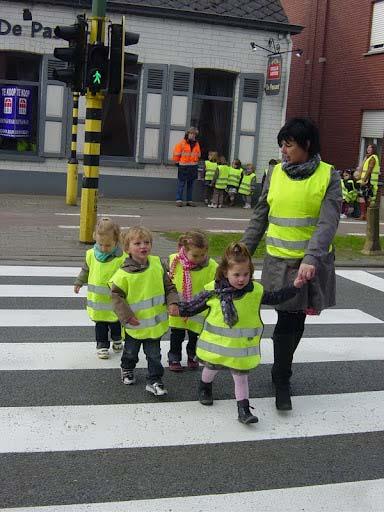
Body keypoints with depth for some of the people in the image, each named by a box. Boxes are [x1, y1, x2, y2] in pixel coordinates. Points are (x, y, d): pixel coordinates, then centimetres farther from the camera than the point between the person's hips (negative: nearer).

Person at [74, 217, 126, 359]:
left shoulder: (122, 259, -20)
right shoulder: (91, 254, -6)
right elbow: (85, 270, 12)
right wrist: (79, 282, 19)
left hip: (114, 301, -2)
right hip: (97, 299, 2)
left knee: (116, 323, 18)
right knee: (100, 324, 10)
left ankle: (117, 339, 42)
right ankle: (102, 345, 23)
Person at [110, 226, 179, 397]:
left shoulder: (157, 264, -8)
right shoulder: (123, 273, -19)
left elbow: (169, 286, 2)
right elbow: (116, 295, -11)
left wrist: (172, 303, -12)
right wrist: (126, 315, -17)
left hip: (155, 323, 1)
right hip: (134, 324, -1)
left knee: (154, 355, 9)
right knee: (131, 352, 22)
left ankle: (154, 381, 24)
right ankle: (127, 369, 50)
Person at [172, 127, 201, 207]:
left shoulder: (196, 144, 12)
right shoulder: (182, 143, -5)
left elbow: (198, 155, 21)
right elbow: (176, 154, -3)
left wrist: (195, 163, 15)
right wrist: (177, 162, 1)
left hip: (193, 167, 5)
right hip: (183, 167, -5)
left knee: (191, 185, 9)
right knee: (181, 184, -5)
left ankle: (189, 200, 14)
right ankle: (179, 200, -3)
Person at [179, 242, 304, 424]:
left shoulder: (256, 291, -11)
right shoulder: (213, 290, -13)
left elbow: (275, 298, 3)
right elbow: (194, 305, 0)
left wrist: (294, 287, -5)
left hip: (242, 345, 0)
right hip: (216, 341, 1)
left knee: (241, 376, 4)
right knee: (211, 368, 21)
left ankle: (243, 409, 11)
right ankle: (205, 387, 51)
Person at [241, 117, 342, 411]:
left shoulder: (328, 176, -5)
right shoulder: (276, 173, 3)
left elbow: (328, 223, -15)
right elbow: (260, 218, 8)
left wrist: (311, 259, -28)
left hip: (312, 263, 0)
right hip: (280, 261, 1)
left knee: (294, 322, 11)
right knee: (289, 322, 0)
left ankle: (280, 373, 33)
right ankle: (282, 383, 16)